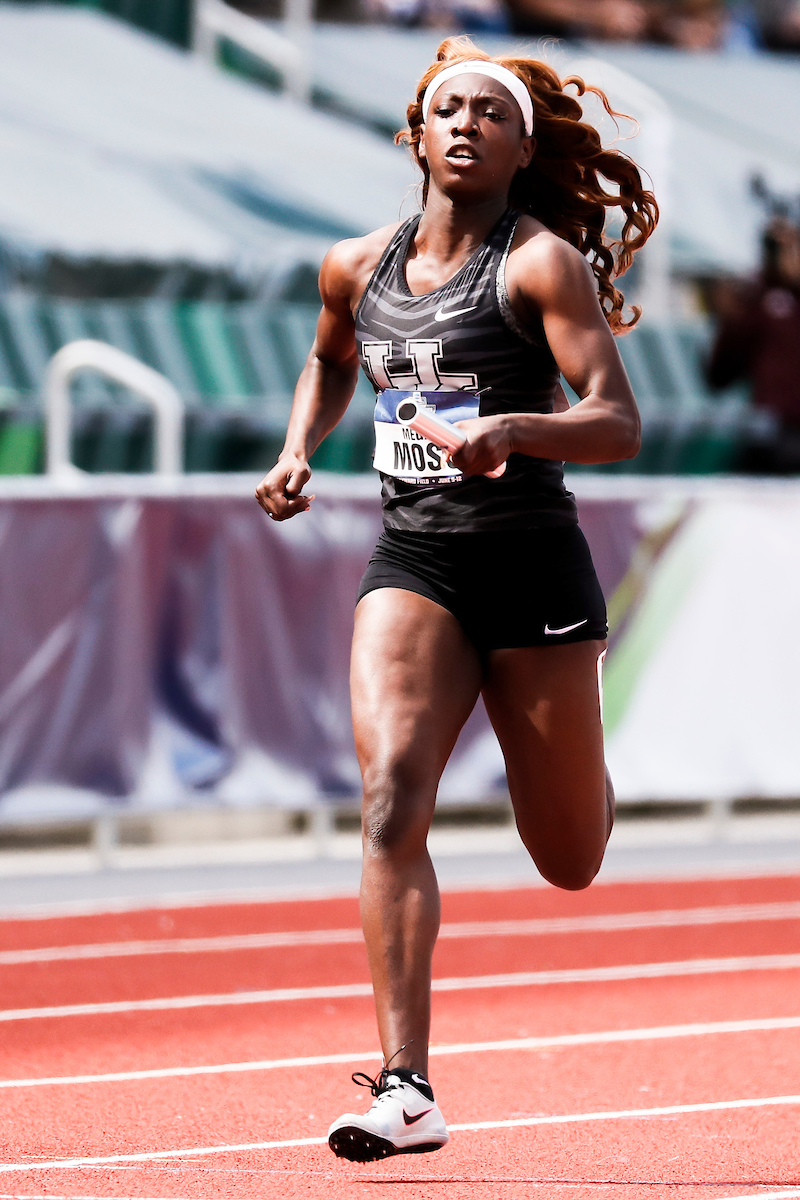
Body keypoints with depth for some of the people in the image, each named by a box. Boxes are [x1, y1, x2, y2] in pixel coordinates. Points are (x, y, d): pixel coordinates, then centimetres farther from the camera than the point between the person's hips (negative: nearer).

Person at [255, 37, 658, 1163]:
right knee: (392, 798, -22)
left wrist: (511, 426, -32)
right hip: (411, 563, 3)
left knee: (571, 861, 10)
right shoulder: (358, 267, 8)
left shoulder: (543, 261, -7)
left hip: (531, 562, -3)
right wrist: (296, 455, 13)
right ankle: (407, 1090, -26)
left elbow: (620, 423, -15)